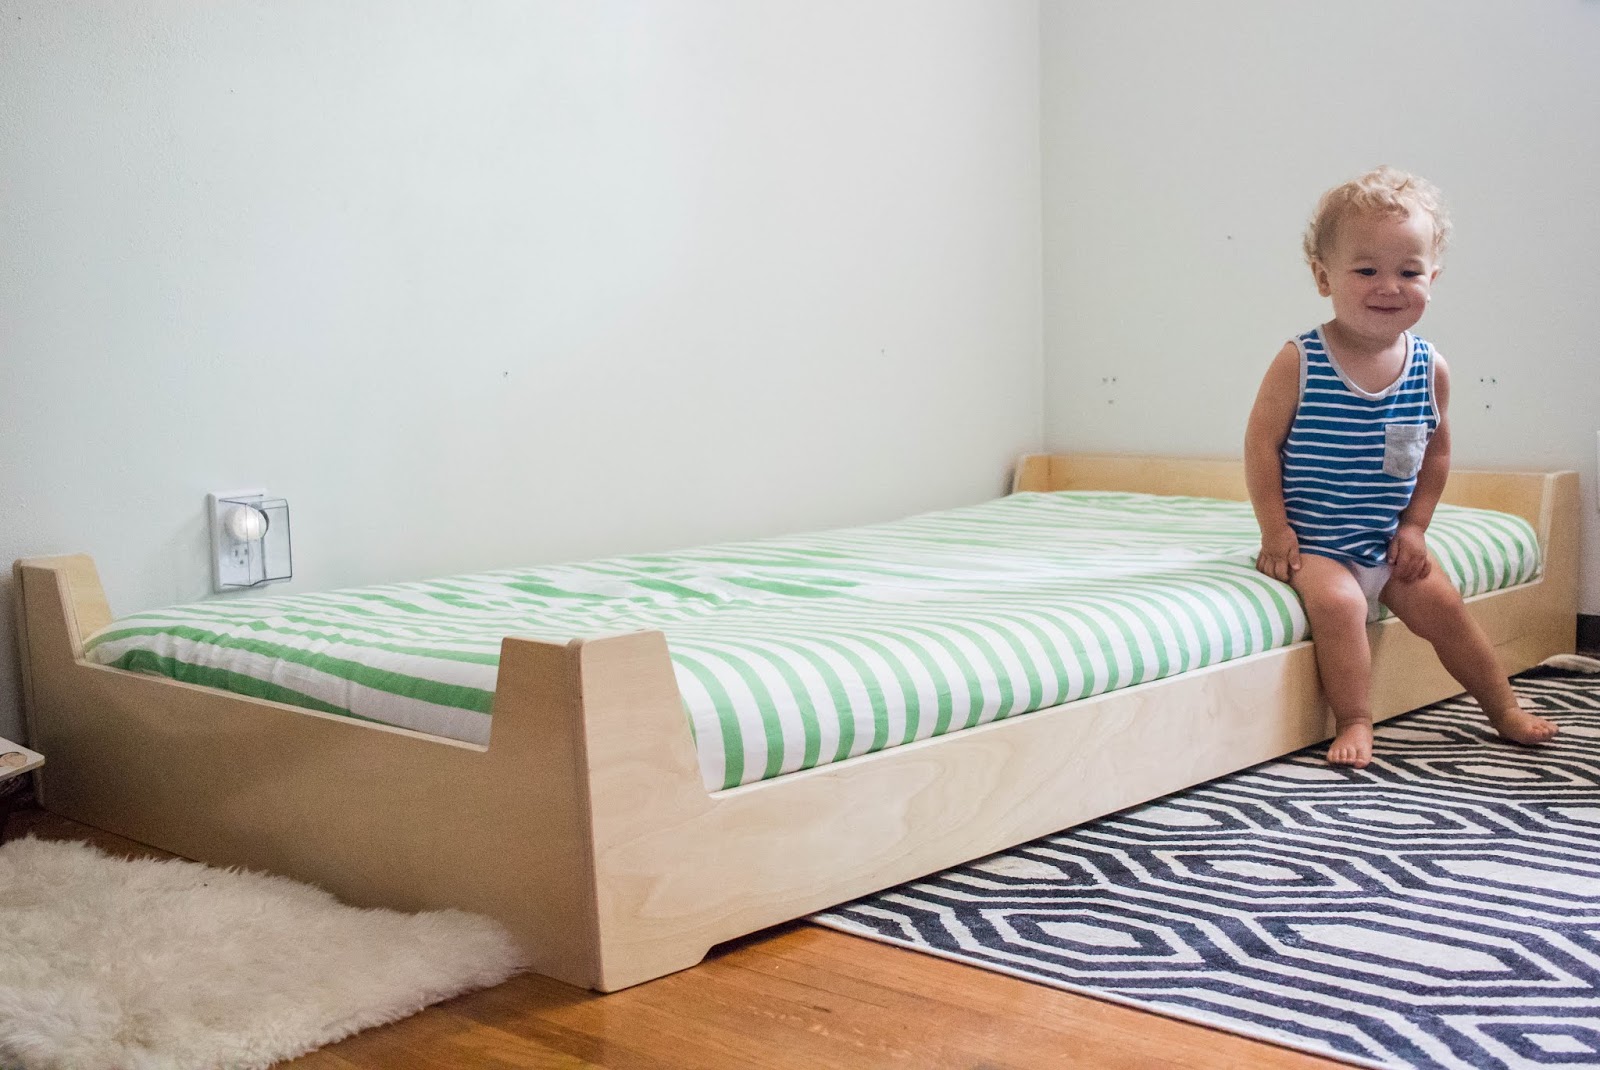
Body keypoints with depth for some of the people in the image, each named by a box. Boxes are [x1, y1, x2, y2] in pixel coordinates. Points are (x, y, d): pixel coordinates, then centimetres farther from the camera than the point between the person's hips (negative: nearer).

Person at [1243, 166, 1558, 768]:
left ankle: (1504, 708, 24)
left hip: (1388, 542, 4)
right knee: (1338, 602, -26)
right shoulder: (1299, 363, -15)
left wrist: (1415, 525, 1)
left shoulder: (1430, 369, -2)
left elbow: (1436, 452, 8)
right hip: (1313, 542, -4)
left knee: (1441, 605, 3)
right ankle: (1354, 723, -12)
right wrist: (1274, 531, -14)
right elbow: (1262, 443, -12)